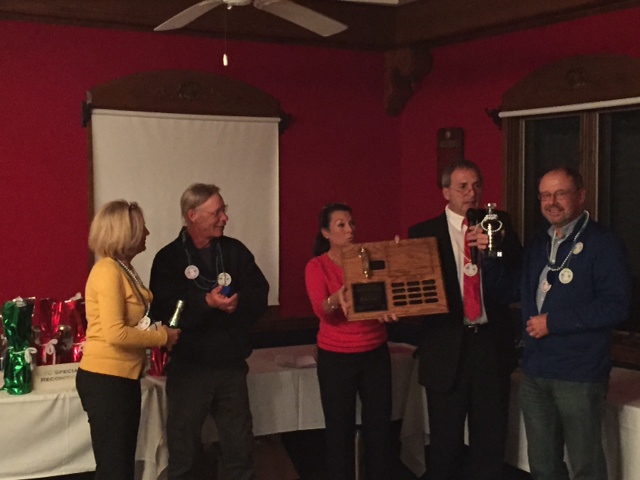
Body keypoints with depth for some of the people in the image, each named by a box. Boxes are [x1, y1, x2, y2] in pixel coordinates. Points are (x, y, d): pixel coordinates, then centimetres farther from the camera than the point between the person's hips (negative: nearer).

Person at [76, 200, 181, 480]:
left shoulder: (124, 269, 12)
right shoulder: (108, 271, -17)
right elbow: (115, 333, -25)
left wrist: (159, 334, 0)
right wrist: (162, 337, -13)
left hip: (123, 378, 9)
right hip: (105, 380, -9)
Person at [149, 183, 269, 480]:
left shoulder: (235, 251, 5)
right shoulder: (168, 258, -7)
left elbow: (260, 296, 1)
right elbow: (164, 313, -17)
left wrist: (239, 302, -20)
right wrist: (206, 303, -28)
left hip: (232, 366, 4)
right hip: (188, 368, -3)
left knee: (240, 447, 13)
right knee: (183, 449, 9)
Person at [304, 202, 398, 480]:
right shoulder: (317, 266, -5)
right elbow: (321, 310, -20)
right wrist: (335, 300, -42)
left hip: (375, 354, 3)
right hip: (336, 358, -3)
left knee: (379, 426, 6)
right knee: (340, 429, 1)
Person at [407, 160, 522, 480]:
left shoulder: (498, 225, 5)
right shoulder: (424, 233, -1)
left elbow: (517, 280, -5)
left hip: (492, 344, 2)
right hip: (446, 348, -2)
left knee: (491, 438, 13)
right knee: (446, 441, 11)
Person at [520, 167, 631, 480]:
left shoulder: (603, 243, -9)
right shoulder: (537, 245, 13)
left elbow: (615, 305, -19)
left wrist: (553, 322, -17)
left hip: (580, 375, -6)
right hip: (535, 372, 7)